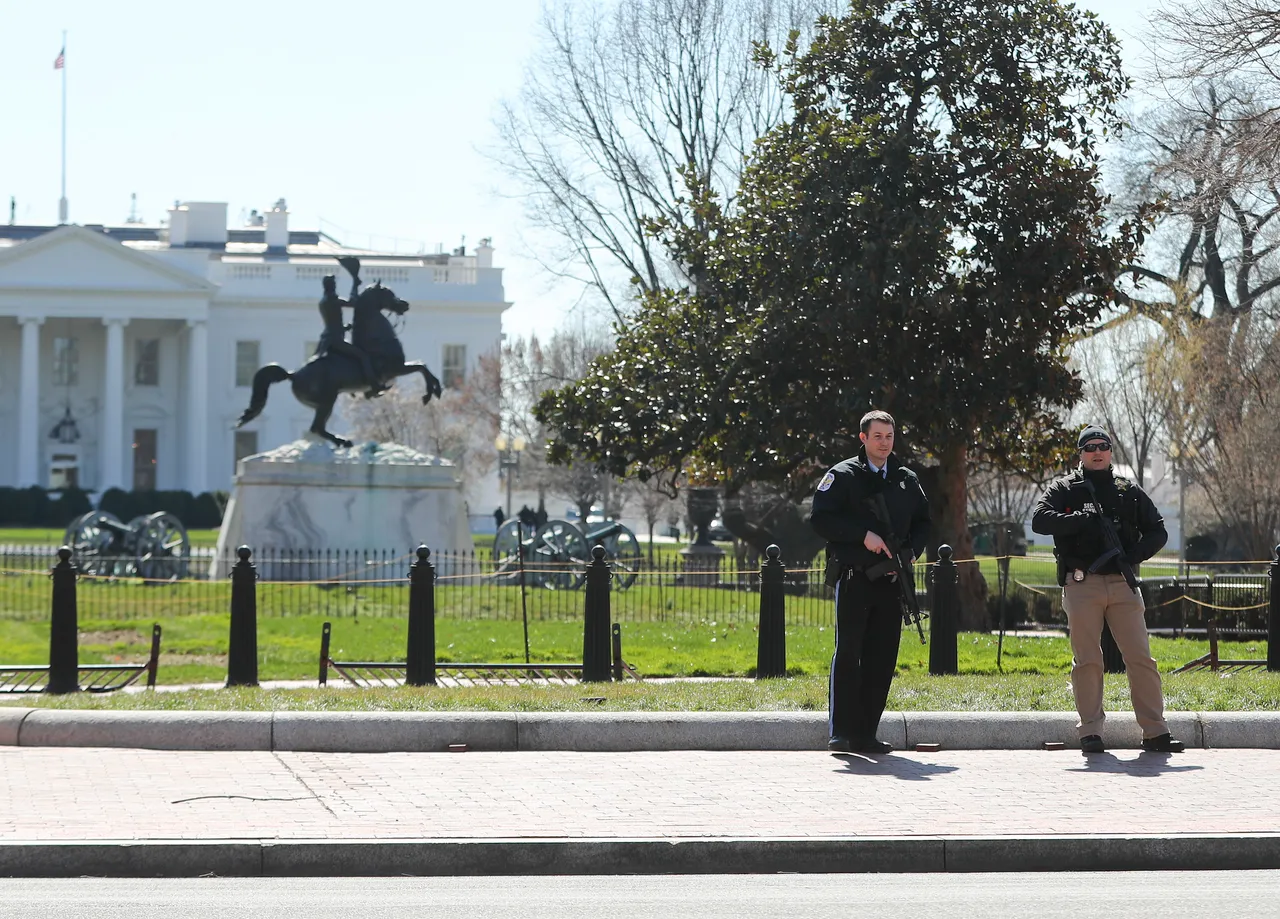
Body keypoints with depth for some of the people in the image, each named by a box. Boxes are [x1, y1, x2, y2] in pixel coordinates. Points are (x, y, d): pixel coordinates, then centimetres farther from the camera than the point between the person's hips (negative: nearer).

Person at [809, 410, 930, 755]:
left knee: (882, 658, 3)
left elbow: (922, 522, 22)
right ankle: (841, 732, -8)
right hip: (852, 578, -5)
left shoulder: (907, 481, 15)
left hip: (890, 581, 5)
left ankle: (866, 735, 8)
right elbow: (821, 518, -8)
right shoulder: (842, 476, 0)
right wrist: (863, 535, -16)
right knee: (848, 654, -8)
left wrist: (910, 552, 3)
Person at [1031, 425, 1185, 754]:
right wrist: (1082, 519, -17)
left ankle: (1155, 731, 1)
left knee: (1141, 658, -2)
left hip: (1123, 583, 2)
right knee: (1087, 661, -1)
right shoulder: (1064, 489, 8)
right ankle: (1090, 732, 3)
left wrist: (1136, 554, -5)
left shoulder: (1129, 492, 15)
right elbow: (1040, 520, -7)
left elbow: (1157, 531, 15)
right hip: (1082, 585, -2)